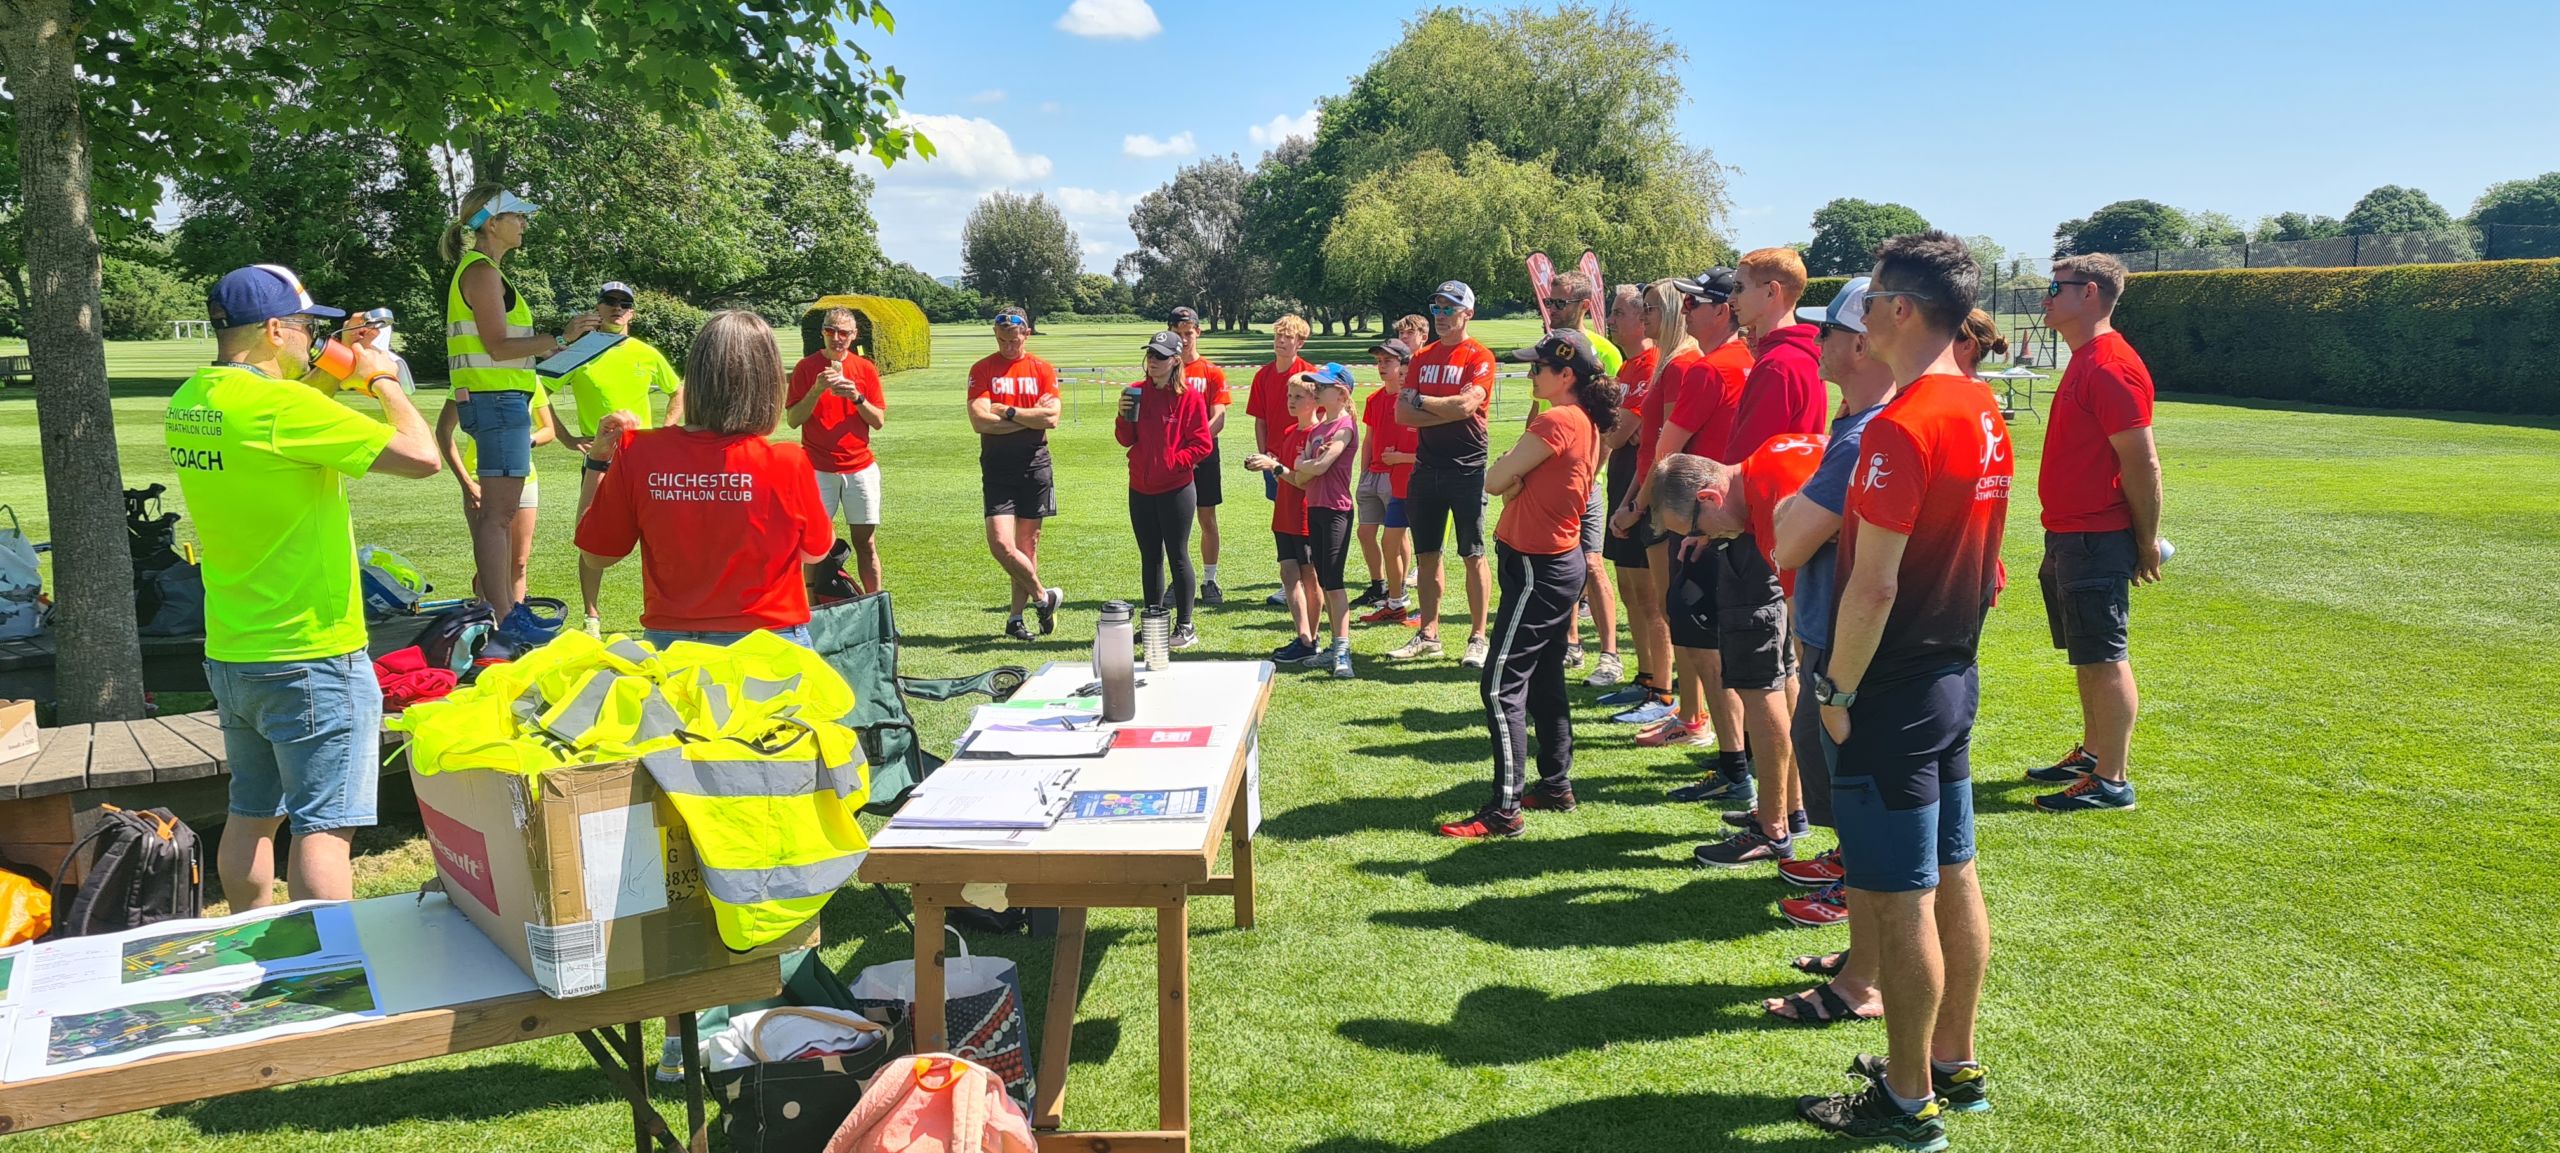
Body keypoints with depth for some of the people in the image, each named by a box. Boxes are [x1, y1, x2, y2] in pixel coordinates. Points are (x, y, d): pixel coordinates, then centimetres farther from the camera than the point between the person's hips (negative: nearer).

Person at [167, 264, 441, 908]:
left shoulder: (189, 403, 5)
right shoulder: (283, 404, -20)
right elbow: (420, 456, -21)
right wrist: (383, 381, -5)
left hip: (229, 654, 9)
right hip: (311, 657, -9)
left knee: (252, 816, 20)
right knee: (324, 827, -3)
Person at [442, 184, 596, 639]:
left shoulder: (482, 271, 20)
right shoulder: (481, 271, -11)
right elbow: (498, 346, -18)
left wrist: (553, 344, 24)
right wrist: (560, 339, -21)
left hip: (502, 401, 11)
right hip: (498, 400, -11)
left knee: (502, 512, 14)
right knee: (497, 512, -11)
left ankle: (505, 606, 21)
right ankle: (501, 618, -10)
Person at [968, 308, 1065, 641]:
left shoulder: (1043, 370, 6)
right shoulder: (982, 370, 1)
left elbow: (1051, 418, -7)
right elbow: (979, 421, -11)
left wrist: (1008, 411, -9)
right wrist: (1029, 417, -7)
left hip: (1034, 464, 1)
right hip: (997, 467, -1)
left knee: (1028, 543, 6)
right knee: (1000, 543, -12)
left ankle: (1016, 616, 17)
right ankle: (1043, 596, 10)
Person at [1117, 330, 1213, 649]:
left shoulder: (1190, 396, -8)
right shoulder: (1136, 392, 6)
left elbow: (1203, 444, -8)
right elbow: (1126, 439, 9)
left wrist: (1173, 461, -15)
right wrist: (1124, 417, -9)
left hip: (1176, 488, -5)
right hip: (1141, 489, 5)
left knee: (1177, 556, 1)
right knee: (1150, 557, 12)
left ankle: (1184, 627, 10)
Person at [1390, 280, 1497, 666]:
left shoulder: (1479, 358, -5)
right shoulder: (1422, 358, 12)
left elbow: (1465, 406, -19)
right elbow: (1402, 414, 3)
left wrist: (1422, 401, -5)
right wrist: (1447, 413, -10)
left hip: (1467, 468, -6)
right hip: (1426, 467, 6)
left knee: (1473, 555, -1)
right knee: (1427, 554, 10)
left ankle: (1477, 638, 6)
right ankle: (1428, 634, 20)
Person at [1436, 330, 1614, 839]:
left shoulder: (1557, 421, -21)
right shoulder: (1587, 424, 10)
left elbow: (1494, 481, -16)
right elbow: (1512, 486, 13)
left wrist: (1512, 479, 1)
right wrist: (1518, 482, -7)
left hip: (1537, 568, -10)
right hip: (1560, 562, 10)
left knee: (1501, 688, -8)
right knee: (1545, 682, 18)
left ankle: (1505, 809, -6)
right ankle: (1556, 786, 28)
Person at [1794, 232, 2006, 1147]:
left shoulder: (1899, 429, -22)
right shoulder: (1985, 413, 7)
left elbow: (1872, 585, -23)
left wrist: (1837, 693, -13)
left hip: (1894, 688, -9)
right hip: (1957, 673, 9)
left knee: (1898, 901, 2)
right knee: (1952, 876, 18)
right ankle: (1956, 1064, 32)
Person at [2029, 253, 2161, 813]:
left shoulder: (2111, 368, -18)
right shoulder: (2084, 362, 15)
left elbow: (2142, 464, -19)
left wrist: (2147, 543, -15)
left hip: (2096, 541, -10)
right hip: (2070, 535, 10)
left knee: (2105, 658, -4)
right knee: (2088, 656, 18)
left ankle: (2112, 782, 2)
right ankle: (2092, 755, 29)